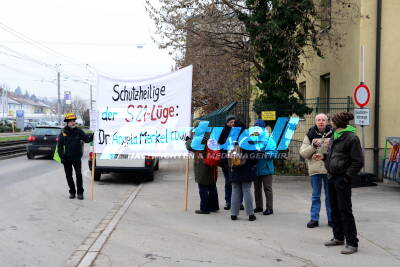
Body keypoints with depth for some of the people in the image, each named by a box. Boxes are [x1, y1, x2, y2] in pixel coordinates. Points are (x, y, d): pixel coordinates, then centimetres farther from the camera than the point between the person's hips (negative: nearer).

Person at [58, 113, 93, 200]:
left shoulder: (78, 131, 0)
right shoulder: (63, 132, -1)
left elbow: (87, 139, 0)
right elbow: (59, 145, 1)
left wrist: (92, 136, -19)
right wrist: (61, 156, -6)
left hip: (76, 158, -1)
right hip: (66, 159, 1)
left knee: (79, 175, -3)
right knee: (69, 176, 9)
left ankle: (80, 192, 6)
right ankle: (72, 192, 22)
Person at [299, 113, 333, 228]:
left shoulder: (332, 134, 2)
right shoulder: (310, 135, 3)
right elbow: (303, 153, -2)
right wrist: (313, 146, -16)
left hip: (329, 168, 0)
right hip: (315, 169, 0)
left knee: (330, 195, 8)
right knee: (315, 196, 8)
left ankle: (331, 218, 18)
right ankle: (314, 219, 13)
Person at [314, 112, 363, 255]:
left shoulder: (351, 138, -13)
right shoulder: (335, 136, 13)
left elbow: (358, 161, -13)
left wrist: (347, 176, -17)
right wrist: (324, 156, 9)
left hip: (342, 180, -9)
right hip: (332, 178, 9)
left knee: (345, 210, -5)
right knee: (335, 209, 16)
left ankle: (352, 243, 3)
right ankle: (338, 237, 30)